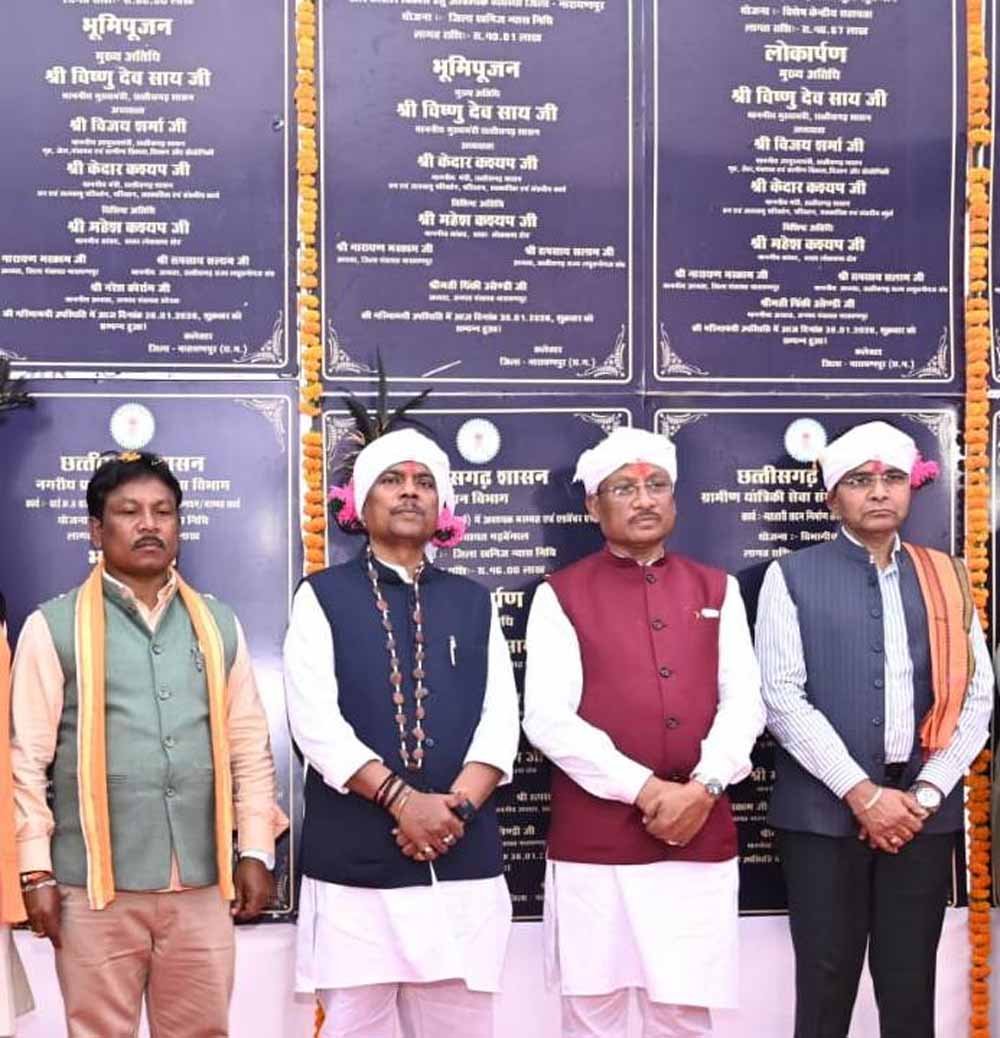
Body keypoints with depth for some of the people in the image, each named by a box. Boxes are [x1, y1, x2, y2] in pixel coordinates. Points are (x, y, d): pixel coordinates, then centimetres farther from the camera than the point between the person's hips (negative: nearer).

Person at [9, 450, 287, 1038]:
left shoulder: (219, 625, 10)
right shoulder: (54, 627, 0)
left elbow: (250, 747, 11)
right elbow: (28, 757, -2)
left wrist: (257, 853, 5)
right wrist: (37, 872, -6)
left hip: (202, 882, 3)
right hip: (95, 884, -3)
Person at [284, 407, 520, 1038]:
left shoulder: (475, 603, 14)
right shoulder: (323, 597, 4)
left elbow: (500, 719, 4)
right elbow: (315, 721, -7)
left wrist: (454, 806, -12)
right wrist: (402, 799, -16)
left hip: (465, 866, 2)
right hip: (355, 867, -2)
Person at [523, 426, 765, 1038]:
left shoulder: (717, 590, 11)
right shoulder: (561, 596, 1)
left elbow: (744, 702, 4)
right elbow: (547, 719, -7)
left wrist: (702, 788, -11)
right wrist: (645, 790, -14)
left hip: (701, 837, 2)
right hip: (593, 840, -2)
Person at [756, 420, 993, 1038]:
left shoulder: (946, 580, 10)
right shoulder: (793, 578, 1)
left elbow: (976, 696, 7)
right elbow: (783, 699, -7)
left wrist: (926, 793, -5)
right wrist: (862, 793, -12)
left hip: (923, 812, 3)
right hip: (825, 810, -2)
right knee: (825, 987, 3)